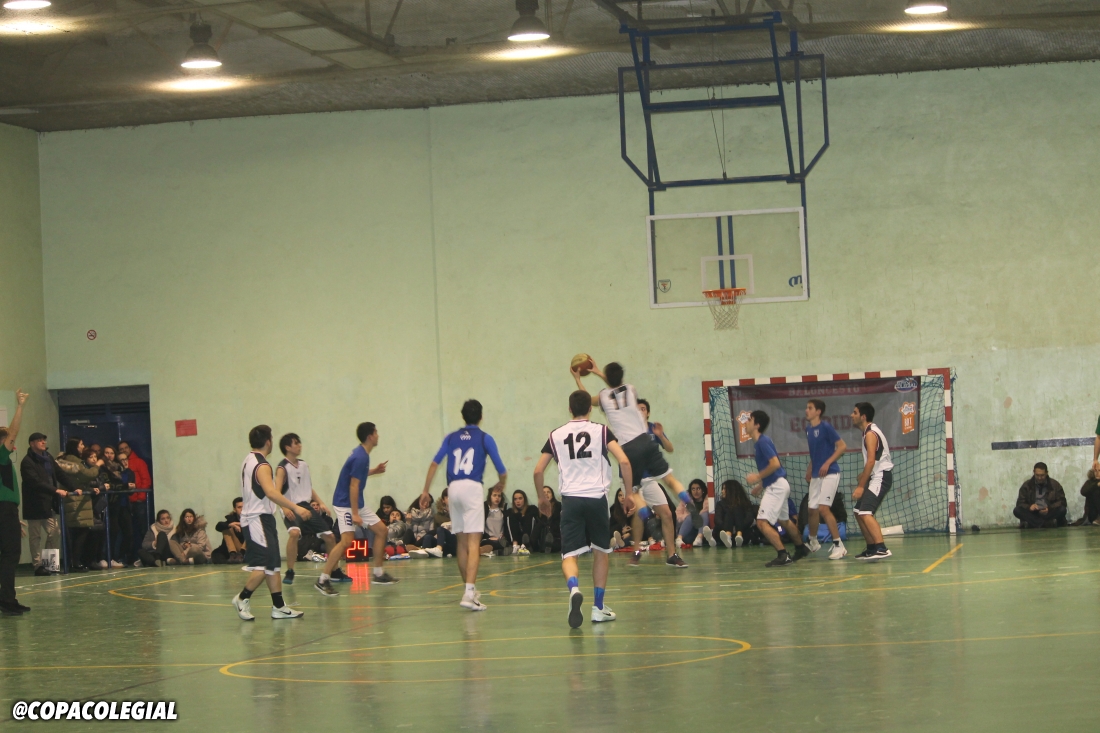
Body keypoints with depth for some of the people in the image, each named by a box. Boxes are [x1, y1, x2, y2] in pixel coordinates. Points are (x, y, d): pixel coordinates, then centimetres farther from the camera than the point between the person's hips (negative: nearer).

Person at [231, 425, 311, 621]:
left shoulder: (249, 461, 13)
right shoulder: (262, 465, -17)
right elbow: (271, 492, -32)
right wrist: (295, 508, -38)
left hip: (253, 517, 10)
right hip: (258, 519, -10)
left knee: (273, 564, 9)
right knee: (264, 565, -10)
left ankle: (279, 606, 9)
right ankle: (243, 598, 1)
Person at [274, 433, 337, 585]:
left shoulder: (304, 465, 12)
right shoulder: (283, 468, -10)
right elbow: (277, 492, -21)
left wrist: (321, 503, 14)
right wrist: (285, 507, -37)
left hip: (306, 506, 8)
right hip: (291, 509, -8)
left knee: (329, 536, 8)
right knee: (294, 533, -36)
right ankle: (289, 573, -25)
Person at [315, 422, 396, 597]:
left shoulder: (361, 454, 9)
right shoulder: (360, 457, -20)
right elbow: (353, 486, -23)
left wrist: (374, 471, 19)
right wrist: (355, 514, -24)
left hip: (358, 504, 11)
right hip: (345, 504, -11)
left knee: (381, 530, 12)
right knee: (347, 540, -21)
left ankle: (379, 574, 18)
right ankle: (323, 580, -17)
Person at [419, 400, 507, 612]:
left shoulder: (452, 438, 16)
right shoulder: (484, 438, 7)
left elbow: (434, 463, 7)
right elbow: (501, 470, 5)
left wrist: (425, 491, 9)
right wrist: (502, 483, 27)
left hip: (453, 488, 4)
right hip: (472, 487, -4)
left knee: (462, 543, 15)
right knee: (474, 543, -10)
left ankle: (471, 590, 26)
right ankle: (469, 593, -23)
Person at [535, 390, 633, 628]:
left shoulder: (556, 435, 9)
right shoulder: (601, 431, 4)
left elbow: (538, 471, 10)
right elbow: (624, 461, -8)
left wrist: (541, 497, 26)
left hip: (570, 499, 0)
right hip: (597, 498, 0)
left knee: (569, 554, -2)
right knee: (601, 552, 17)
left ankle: (574, 589, -34)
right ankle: (598, 607, 19)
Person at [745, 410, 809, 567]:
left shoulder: (763, 441, -17)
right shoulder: (761, 441, 13)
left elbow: (775, 464, -26)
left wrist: (758, 477, -19)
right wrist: (760, 486, 18)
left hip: (776, 486, -11)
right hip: (777, 485, 11)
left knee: (762, 522, -17)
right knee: (784, 521, 26)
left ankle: (783, 556, -19)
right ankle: (801, 548, 43)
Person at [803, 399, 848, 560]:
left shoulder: (826, 427, -11)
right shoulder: (808, 429, 11)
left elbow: (842, 446, -13)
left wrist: (827, 463, -19)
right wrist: (810, 469, 16)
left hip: (829, 474, -8)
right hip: (816, 476, 8)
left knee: (823, 508, -17)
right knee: (812, 509, 11)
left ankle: (839, 545, -12)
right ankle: (813, 542, 31)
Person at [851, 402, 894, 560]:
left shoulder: (871, 434, -14)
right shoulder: (869, 431, 17)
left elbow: (871, 461, -22)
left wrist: (861, 486, -21)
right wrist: (863, 475, 12)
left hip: (881, 476, -11)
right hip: (876, 477, 11)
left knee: (865, 513, -22)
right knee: (859, 512, 16)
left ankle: (881, 549, -32)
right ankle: (871, 548, 22)